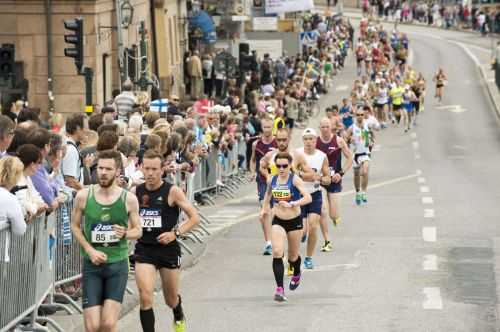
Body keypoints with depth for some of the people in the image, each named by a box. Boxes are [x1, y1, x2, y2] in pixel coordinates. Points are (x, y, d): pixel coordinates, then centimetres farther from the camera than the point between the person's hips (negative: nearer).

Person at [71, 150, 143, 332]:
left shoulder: (128, 199, -4)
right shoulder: (83, 196, -4)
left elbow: (138, 230, 7)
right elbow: (75, 226, 8)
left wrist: (125, 233, -17)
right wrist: (90, 250, -7)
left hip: (118, 264, 0)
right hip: (92, 264, 1)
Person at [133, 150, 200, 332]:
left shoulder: (172, 192, -9)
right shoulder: (135, 192, 0)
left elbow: (194, 218, -7)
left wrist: (176, 233, -19)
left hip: (168, 248, -1)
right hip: (144, 250, 1)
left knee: (171, 299, 16)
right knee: (145, 297, -16)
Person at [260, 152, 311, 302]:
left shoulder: (295, 180, -16)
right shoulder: (272, 180, -2)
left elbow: (308, 198, -28)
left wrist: (292, 204, -37)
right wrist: (264, 207, 19)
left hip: (295, 221, -2)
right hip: (278, 222, 2)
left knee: (293, 256, 15)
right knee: (277, 253, -18)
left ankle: (296, 275, 50)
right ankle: (279, 289, -20)